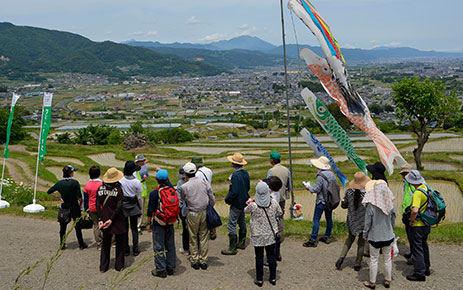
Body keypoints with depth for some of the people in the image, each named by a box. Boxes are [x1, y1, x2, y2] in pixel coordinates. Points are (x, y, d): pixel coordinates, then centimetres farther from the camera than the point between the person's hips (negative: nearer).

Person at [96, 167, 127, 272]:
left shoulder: (100, 189, -3)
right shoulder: (118, 189, -14)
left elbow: (98, 205, -4)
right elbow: (119, 207, -19)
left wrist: (100, 219, -3)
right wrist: (111, 219, -15)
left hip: (105, 219, 4)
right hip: (118, 222, -3)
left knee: (105, 244, 18)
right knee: (120, 244, 14)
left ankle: (103, 266, 23)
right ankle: (119, 265, 20)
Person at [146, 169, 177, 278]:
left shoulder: (154, 193, -15)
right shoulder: (172, 190, -3)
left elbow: (150, 210, -11)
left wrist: (148, 223, -2)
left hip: (159, 223, -5)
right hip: (170, 223, 5)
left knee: (158, 247, 4)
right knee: (170, 245, 14)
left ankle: (161, 270, 8)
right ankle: (170, 268, 23)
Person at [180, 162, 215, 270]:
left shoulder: (184, 186, -8)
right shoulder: (204, 182, -1)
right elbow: (212, 199, 1)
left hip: (192, 214, -2)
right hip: (205, 212, 2)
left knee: (193, 238, 10)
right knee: (204, 237, 9)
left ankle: (195, 261, 15)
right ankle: (203, 261, 14)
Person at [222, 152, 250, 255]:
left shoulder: (235, 175, -24)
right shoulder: (245, 173, 2)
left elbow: (234, 191, -25)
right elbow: (248, 186, 13)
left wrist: (227, 199, -10)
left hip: (236, 203, -9)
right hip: (244, 201, 9)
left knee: (231, 225, -3)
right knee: (242, 222, 21)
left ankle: (232, 248, 0)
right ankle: (241, 243, 33)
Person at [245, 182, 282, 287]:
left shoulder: (253, 205, -19)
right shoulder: (274, 202, -12)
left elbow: (246, 211, 2)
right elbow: (280, 213, 5)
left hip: (258, 235, -2)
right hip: (271, 234, 2)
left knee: (259, 257, 8)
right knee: (271, 255, 14)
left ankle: (259, 279, 17)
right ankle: (273, 278, 23)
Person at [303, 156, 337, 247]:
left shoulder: (320, 176, -20)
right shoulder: (332, 174, 2)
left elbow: (317, 189, -17)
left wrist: (309, 187, -1)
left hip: (321, 201, -8)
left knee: (316, 220, -3)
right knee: (329, 218, 15)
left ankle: (313, 240, -3)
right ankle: (327, 237, 25)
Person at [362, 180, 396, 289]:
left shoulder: (371, 205, -20)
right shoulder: (390, 203, -7)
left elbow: (367, 222, -13)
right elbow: (393, 219, 4)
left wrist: (365, 235, 1)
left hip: (375, 236, -4)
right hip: (388, 235, 4)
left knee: (374, 259, 11)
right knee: (388, 259, 18)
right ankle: (388, 280, 31)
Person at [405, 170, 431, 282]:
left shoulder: (418, 193, -26)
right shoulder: (426, 187, 2)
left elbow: (415, 210, -38)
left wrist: (411, 220, -20)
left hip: (418, 225, -9)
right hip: (427, 224, 9)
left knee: (416, 248, 2)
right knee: (423, 245, 24)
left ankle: (419, 273, 9)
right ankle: (426, 268, 36)